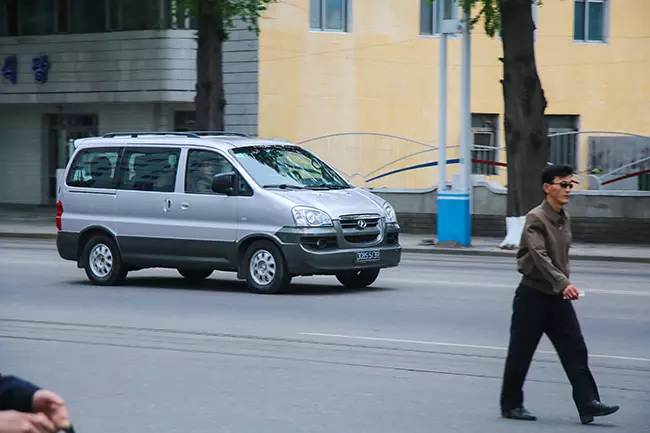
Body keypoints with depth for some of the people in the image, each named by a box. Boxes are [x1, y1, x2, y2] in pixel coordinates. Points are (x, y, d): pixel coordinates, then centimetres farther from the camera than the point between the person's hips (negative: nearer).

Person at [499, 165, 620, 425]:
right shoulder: (536, 218, -15)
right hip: (533, 295, -7)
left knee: (575, 350, -2)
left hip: (558, 297, 7)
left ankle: (588, 404, -5)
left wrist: (565, 283, 16)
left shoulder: (564, 219, 10)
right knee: (520, 353, 3)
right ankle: (511, 405, 14)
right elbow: (539, 256, -27)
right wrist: (563, 283, -36)